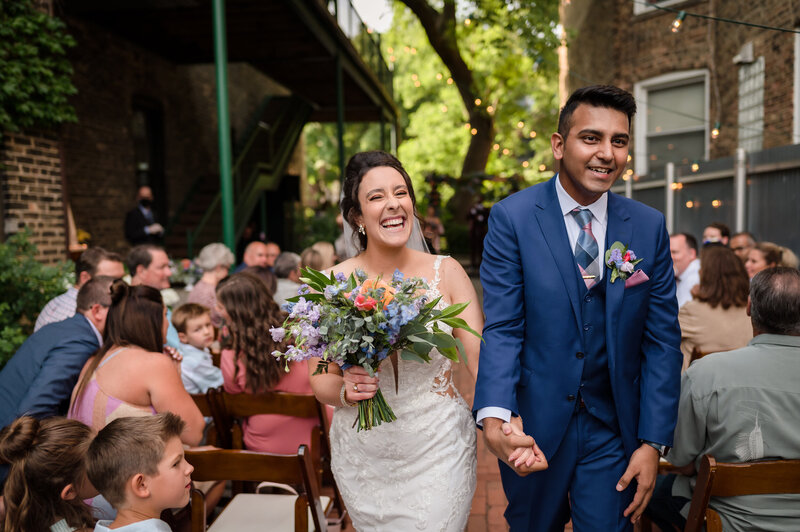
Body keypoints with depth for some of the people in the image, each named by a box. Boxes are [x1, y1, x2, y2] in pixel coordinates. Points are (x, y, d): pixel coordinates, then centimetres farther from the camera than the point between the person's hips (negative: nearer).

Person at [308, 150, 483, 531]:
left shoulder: (446, 272, -7)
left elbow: (481, 359, -12)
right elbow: (320, 380, 0)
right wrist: (345, 389, -22)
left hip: (438, 452, -1)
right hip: (364, 459, 1)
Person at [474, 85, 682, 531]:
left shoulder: (650, 227, -3)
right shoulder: (512, 218, -11)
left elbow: (662, 340, -2)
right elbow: (502, 328, -14)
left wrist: (653, 442, -7)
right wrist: (495, 419, -29)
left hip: (613, 430, 1)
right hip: (534, 425, 0)